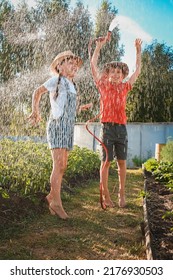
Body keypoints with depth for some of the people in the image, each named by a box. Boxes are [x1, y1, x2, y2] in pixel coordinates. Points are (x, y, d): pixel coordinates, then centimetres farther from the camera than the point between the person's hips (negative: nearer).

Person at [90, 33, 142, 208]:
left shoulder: (125, 87, 12)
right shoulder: (103, 86, 5)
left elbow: (138, 70, 19)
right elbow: (93, 65, 2)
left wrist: (138, 51, 19)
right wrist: (99, 46, 1)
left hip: (122, 128, 3)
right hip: (107, 127, -3)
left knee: (122, 162, 6)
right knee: (106, 162, 0)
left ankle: (122, 194, 16)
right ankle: (105, 195, 7)